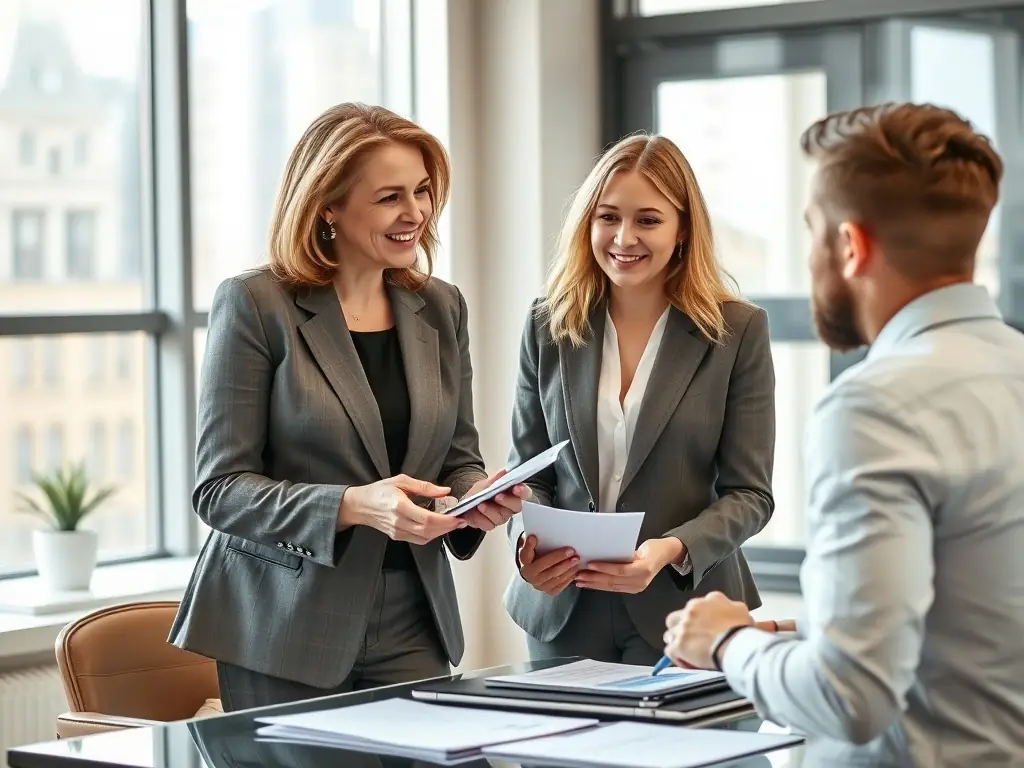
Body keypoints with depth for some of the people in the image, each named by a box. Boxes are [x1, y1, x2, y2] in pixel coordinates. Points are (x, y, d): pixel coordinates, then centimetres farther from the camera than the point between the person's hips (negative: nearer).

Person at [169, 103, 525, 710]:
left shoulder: (441, 308, 9)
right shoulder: (255, 306, -7)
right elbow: (220, 488, -10)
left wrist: (477, 496, -9)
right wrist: (354, 506, -25)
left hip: (412, 628, 4)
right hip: (286, 629, -4)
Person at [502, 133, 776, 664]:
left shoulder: (738, 331, -4)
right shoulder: (548, 326, 5)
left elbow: (749, 494, -5)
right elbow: (529, 471, 8)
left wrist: (671, 551, -22)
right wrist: (527, 541, -13)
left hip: (685, 609, -2)